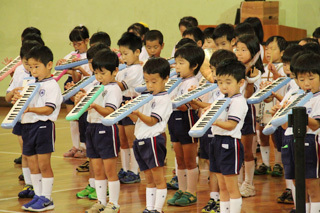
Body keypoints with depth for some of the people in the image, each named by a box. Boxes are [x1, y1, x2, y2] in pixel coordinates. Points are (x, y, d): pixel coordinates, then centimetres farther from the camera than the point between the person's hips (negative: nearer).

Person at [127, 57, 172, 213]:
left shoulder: (163, 99, -9)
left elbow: (152, 121, -16)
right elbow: (137, 119, 16)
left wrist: (138, 113, -31)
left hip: (153, 140, -8)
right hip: (141, 140, 8)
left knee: (158, 179, -2)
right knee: (149, 179, 13)